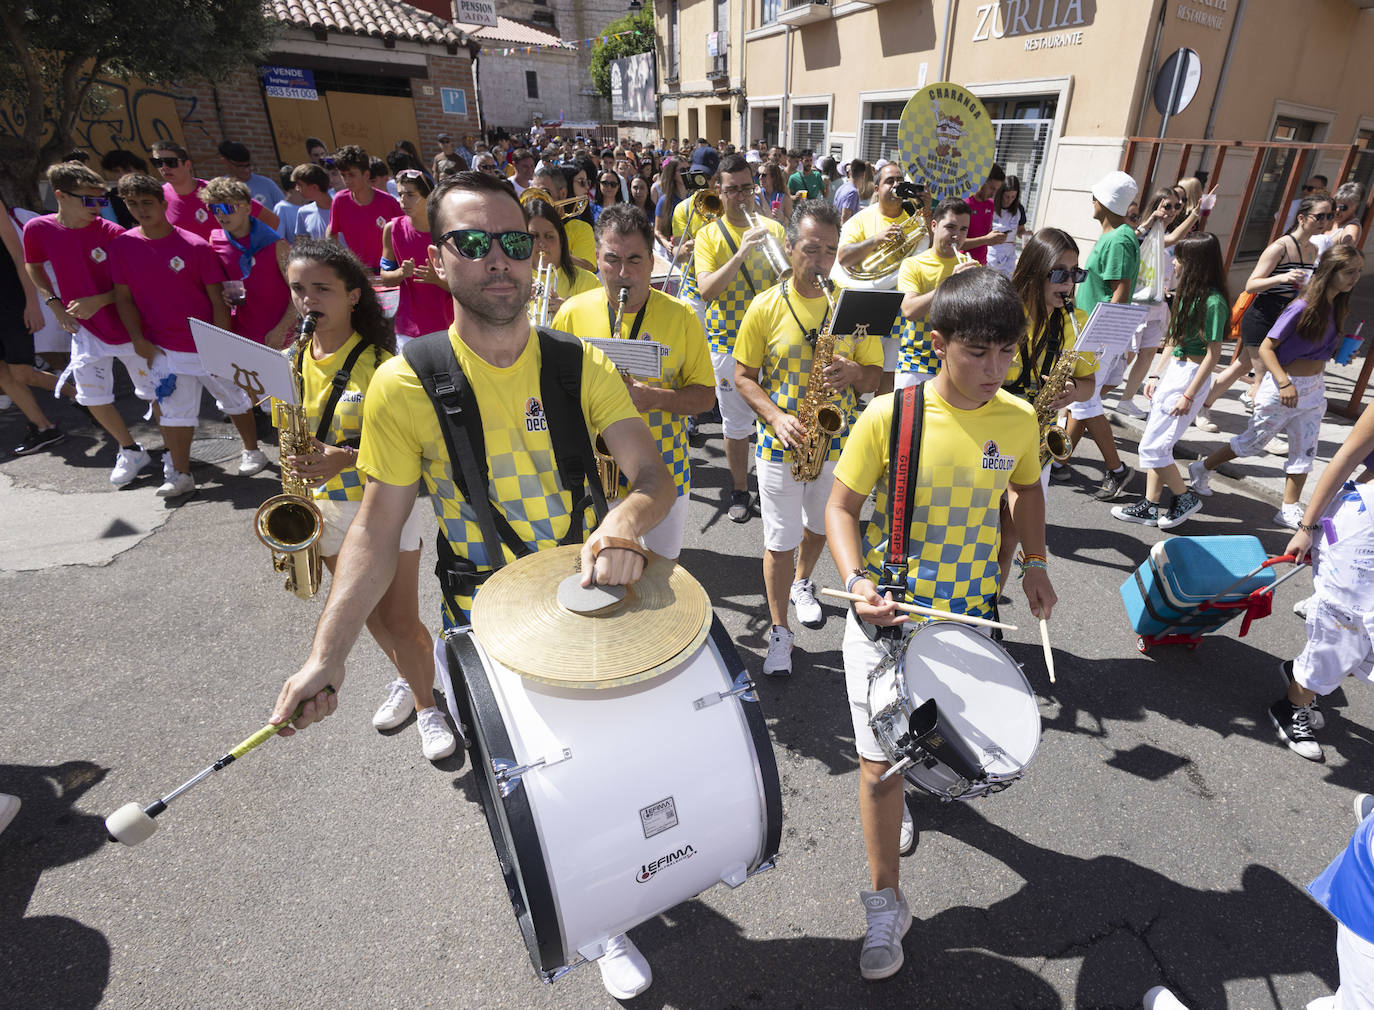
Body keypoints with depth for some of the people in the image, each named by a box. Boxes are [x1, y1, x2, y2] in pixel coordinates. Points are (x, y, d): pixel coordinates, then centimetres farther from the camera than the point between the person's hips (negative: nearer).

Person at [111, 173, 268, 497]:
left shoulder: (195, 245, -9)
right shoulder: (122, 245, 1)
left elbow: (217, 299, -8)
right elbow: (123, 297, 5)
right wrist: (139, 339, -3)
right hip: (163, 348, 2)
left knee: (235, 399, 11)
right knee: (174, 411, 6)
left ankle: (252, 451, 32)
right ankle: (180, 475, 15)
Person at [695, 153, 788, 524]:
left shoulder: (772, 228, 7)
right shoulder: (709, 235, 1)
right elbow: (706, 290, -13)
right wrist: (740, 254, -23)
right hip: (729, 339, -1)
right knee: (736, 422, 7)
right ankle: (740, 490, 23)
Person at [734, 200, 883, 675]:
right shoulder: (766, 307, -7)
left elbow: (876, 375, 3)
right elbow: (743, 376, -3)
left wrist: (854, 372, -21)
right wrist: (776, 417, -18)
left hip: (836, 441, 3)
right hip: (780, 444, -2)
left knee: (820, 526, 21)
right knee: (781, 541, 4)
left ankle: (802, 584, 51)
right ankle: (779, 630, 22)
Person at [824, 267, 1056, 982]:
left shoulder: (1017, 419, -5)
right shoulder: (888, 416, -17)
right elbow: (841, 506, -11)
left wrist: (1035, 562, 4)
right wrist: (856, 580, -27)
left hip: (970, 611, 4)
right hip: (886, 612, -3)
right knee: (881, 760, 1)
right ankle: (885, 904, 22)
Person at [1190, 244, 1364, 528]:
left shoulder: (1336, 306, 4)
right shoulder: (1302, 307, -19)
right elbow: (1266, 348, -22)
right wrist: (1284, 383, -29)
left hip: (1314, 388, 7)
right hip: (1283, 386, -7)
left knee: (1305, 451, 9)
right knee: (1253, 441, 6)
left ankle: (1289, 510, 17)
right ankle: (1202, 469, 26)